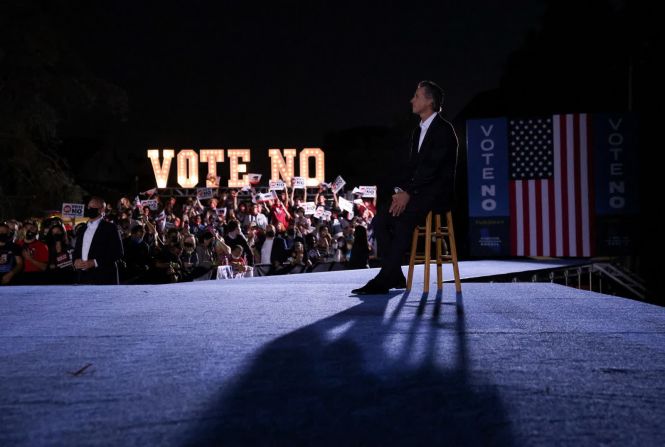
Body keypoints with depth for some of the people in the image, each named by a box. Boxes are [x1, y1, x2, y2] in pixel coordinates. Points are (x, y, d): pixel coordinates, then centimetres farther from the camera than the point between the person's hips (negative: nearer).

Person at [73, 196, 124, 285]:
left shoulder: (110, 228, 0)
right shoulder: (83, 229, 22)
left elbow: (117, 253, -8)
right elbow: (77, 251, 24)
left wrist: (95, 262, -16)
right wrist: (76, 261, 0)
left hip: (103, 279, -6)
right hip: (84, 278, 6)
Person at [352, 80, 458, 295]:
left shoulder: (443, 130, -9)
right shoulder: (417, 132, 18)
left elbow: (431, 167, -19)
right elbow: (404, 165, 14)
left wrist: (408, 193, -22)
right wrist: (399, 190, -3)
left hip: (436, 194, -8)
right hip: (416, 193, 8)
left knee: (403, 220, -30)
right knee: (380, 219, -13)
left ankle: (384, 279, -27)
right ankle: (394, 276, -11)